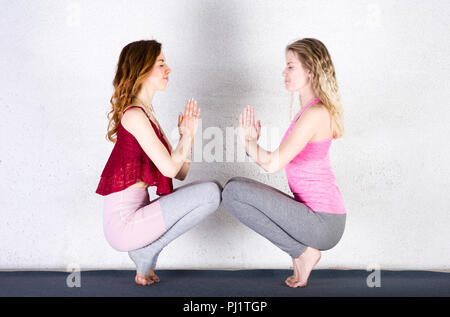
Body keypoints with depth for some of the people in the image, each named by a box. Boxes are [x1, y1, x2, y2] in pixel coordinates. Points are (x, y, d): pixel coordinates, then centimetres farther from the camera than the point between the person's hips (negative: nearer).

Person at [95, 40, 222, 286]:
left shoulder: (146, 115, 16)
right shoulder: (134, 115, -13)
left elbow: (181, 173, 13)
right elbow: (169, 168, -18)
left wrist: (188, 133, 1)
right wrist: (187, 135, -3)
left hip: (135, 214, 9)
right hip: (123, 221, -9)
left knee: (212, 187, 9)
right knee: (210, 192, -15)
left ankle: (146, 247, 8)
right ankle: (147, 251, -2)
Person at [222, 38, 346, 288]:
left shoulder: (315, 114, -18)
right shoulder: (313, 109, 13)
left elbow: (273, 164, -24)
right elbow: (282, 162, 15)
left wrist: (248, 141, -6)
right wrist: (253, 143, 3)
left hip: (322, 223, -10)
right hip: (322, 218, 10)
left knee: (233, 191, -15)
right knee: (238, 186, 21)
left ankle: (303, 251, -5)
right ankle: (303, 250, 12)